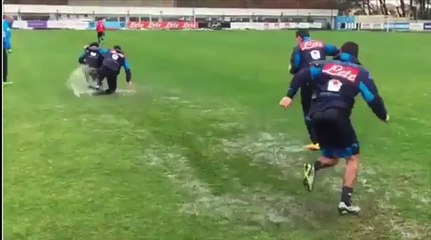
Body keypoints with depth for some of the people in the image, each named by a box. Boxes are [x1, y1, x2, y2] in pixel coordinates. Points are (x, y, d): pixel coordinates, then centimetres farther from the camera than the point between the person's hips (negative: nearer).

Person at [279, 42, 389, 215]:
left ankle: (314, 168, -12)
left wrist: (289, 95, 3)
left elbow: (301, 76, 5)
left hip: (317, 115, 4)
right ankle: (345, 201, -3)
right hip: (337, 116, -4)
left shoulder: (325, 64, 20)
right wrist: (384, 116, 24)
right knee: (353, 158, 10)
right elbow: (373, 99, 7)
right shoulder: (361, 73, 12)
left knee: (331, 158, 21)